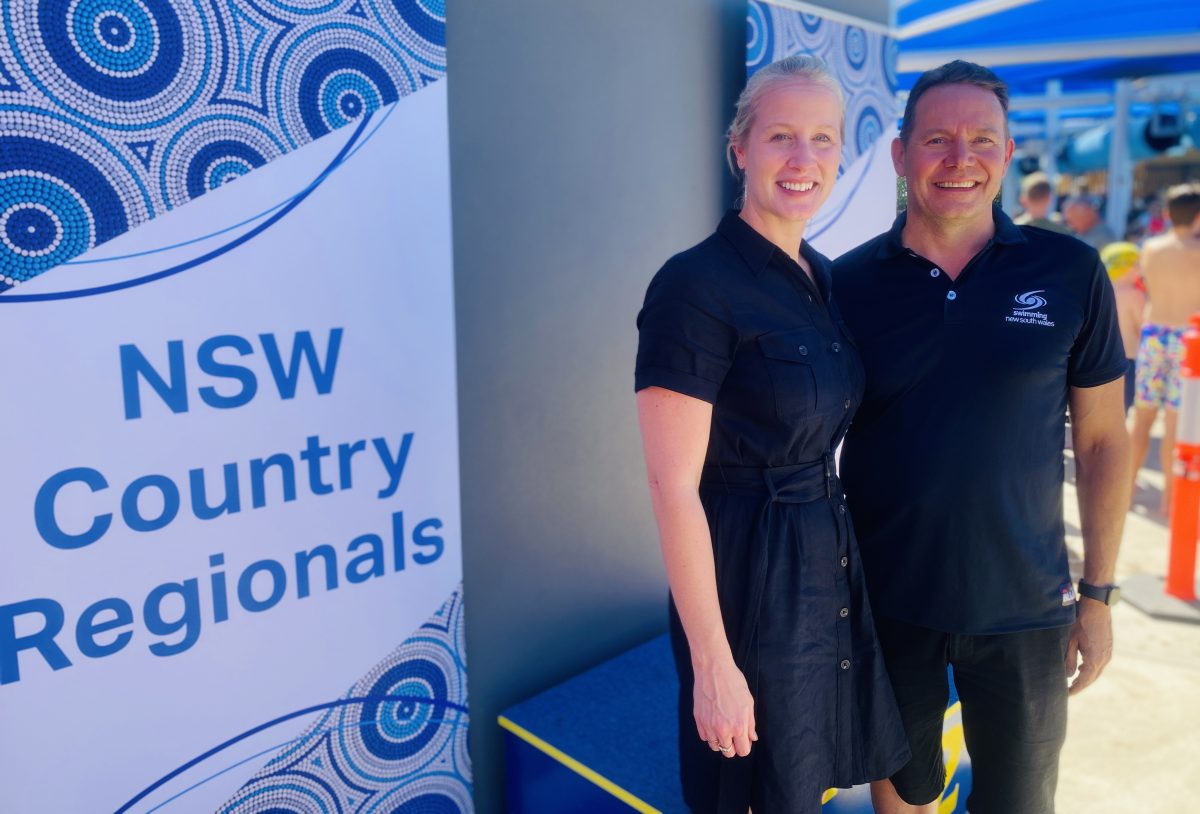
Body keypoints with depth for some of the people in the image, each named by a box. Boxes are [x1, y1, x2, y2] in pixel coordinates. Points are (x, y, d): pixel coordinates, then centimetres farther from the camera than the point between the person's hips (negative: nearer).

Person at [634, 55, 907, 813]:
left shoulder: (824, 274, 5)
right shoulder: (696, 285, -20)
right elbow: (674, 488, -22)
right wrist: (713, 663, -20)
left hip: (831, 552, 7)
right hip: (747, 567, -7)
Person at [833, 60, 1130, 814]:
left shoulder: (1071, 273, -6)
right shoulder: (849, 283, -6)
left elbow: (1103, 440, 1)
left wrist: (1099, 594, 1)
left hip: (1023, 609, 0)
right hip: (886, 601, 0)